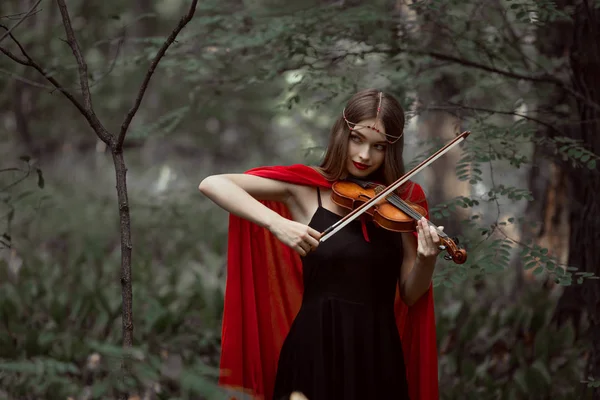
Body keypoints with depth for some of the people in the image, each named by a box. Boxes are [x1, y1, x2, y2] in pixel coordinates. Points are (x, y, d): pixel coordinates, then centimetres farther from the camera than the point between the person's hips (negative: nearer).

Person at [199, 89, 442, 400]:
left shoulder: (402, 199, 5)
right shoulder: (305, 187, -3)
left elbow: (410, 295, 3)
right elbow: (212, 184, -13)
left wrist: (426, 261, -18)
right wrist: (276, 223, -26)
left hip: (380, 352, 3)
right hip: (317, 345, -3)